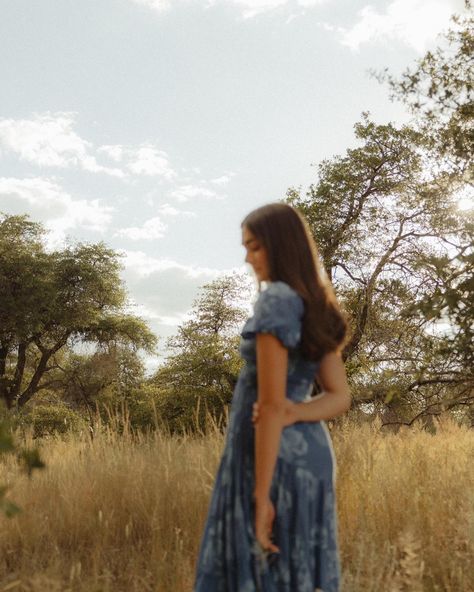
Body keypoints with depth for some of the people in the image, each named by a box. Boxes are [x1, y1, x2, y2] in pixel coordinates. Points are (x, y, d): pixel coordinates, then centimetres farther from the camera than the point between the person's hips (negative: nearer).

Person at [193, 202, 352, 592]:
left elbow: (271, 403, -19)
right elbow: (340, 397, 8)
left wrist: (261, 496, -18)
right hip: (310, 451, 9)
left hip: (273, 457, -9)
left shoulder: (277, 300, -14)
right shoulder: (319, 308, 12)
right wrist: (294, 415, -10)